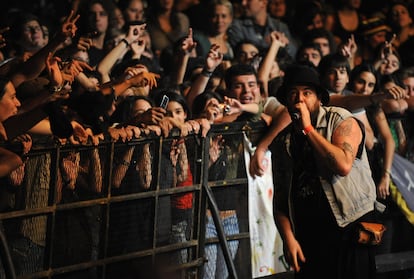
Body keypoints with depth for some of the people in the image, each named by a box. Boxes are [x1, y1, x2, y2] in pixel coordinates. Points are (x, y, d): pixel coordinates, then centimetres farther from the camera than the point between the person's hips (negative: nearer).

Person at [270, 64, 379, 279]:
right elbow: (280, 197, 12)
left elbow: (343, 165, -20)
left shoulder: (342, 121, -1)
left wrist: (308, 129, -12)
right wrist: (288, 237, -2)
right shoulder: (283, 142, 12)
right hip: (307, 235, 4)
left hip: (350, 227, -4)